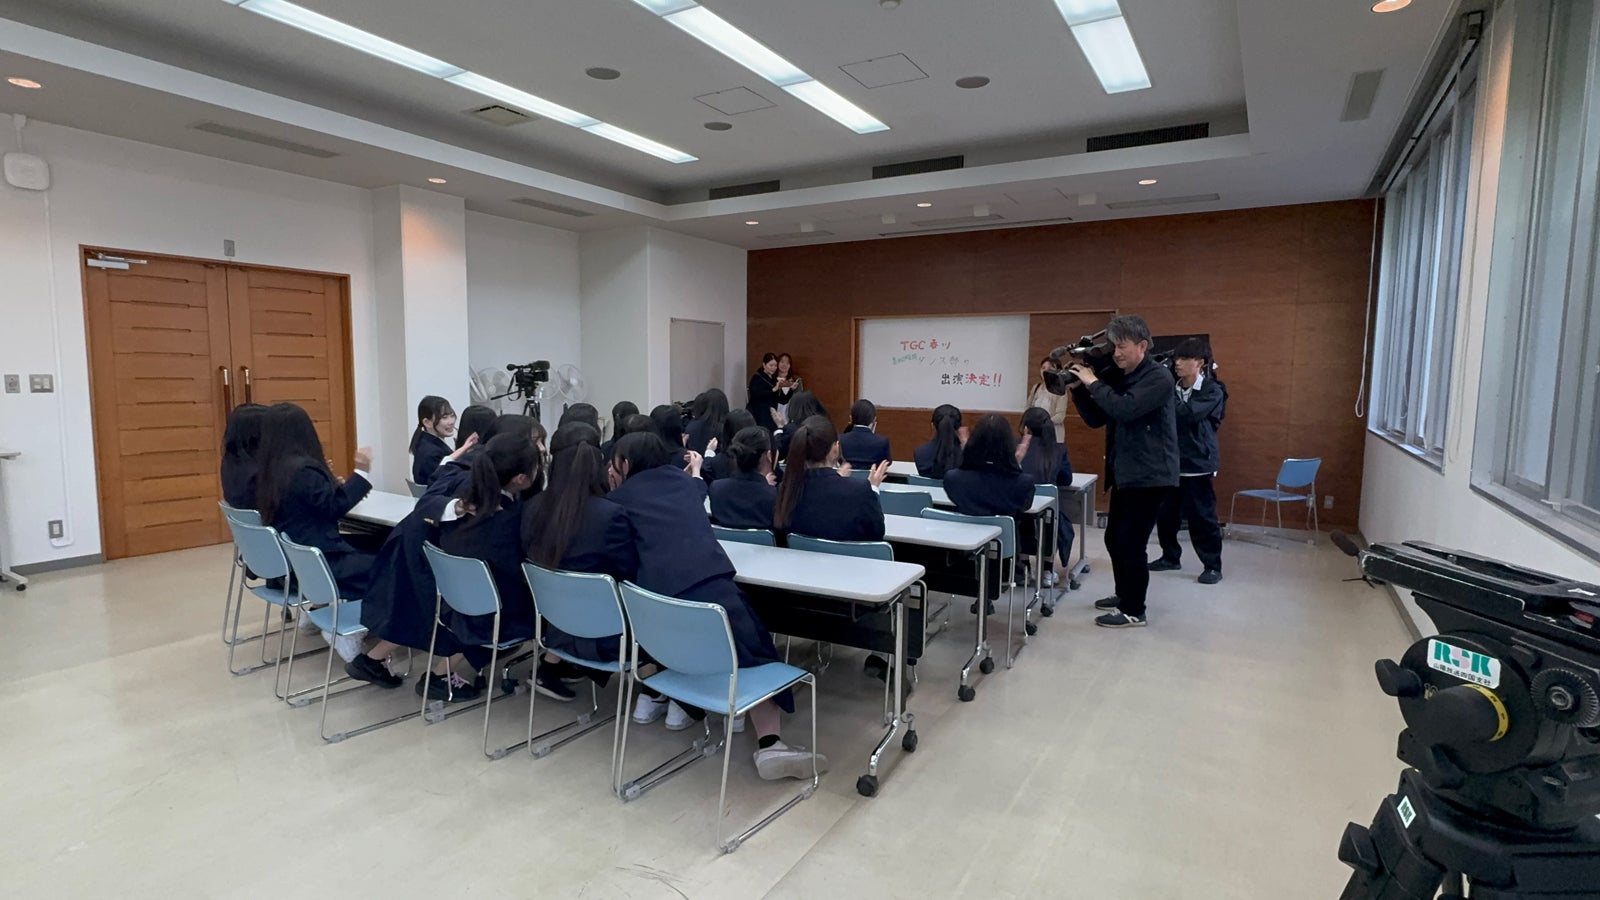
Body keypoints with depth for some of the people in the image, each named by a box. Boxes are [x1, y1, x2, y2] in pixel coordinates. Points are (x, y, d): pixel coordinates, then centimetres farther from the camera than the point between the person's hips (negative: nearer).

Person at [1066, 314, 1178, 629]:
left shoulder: (1159, 377, -13)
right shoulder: (1120, 378, 13)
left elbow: (1126, 410, -27)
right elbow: (1096, 419, 13)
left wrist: (1094, 383, -17)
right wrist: (1078, 388, 0)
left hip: (1151, 475, -9)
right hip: (1124, 473, 9)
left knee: (1131, 543, -7)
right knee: (1114, 539, 15)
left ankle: (1134, 611, 6)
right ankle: (1124, 595, 31)